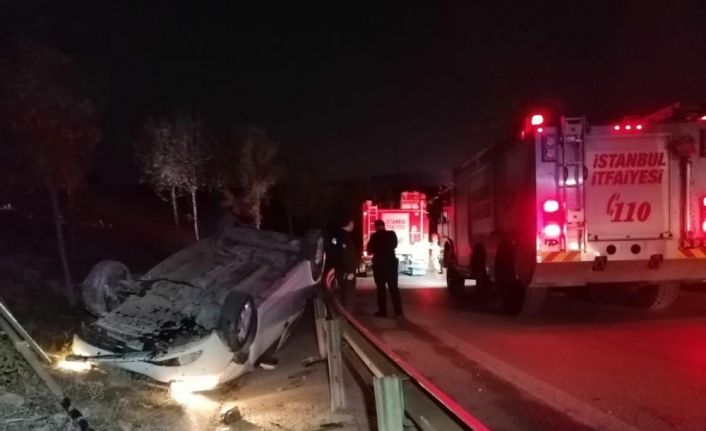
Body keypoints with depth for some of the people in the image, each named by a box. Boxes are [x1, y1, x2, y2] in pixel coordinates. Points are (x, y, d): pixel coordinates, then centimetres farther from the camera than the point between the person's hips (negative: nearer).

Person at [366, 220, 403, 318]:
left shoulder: (374, 236, -9)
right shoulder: (392, 234, -2)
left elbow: (369, 252, -2)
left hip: (379, 264, -2)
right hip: (391, 263, 2)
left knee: (381, 288, 7)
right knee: (394, 287, 6)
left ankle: (382, 311, 7)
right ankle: (398, 311, 2)